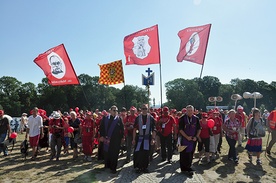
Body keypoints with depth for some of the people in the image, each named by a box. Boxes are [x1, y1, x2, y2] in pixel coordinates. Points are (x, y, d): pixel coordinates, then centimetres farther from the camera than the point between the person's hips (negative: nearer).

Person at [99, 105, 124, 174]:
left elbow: (122, 129, 1)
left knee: (114, 154, 3)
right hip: (107, 139, 2)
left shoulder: (119, 119, 0)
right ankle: (107, 165, 30)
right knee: (107, 153, 12)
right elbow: (101, 127, 5)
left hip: (116, 140, -2)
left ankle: (113, 168, 14)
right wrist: (101, 136, -2)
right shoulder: (105, 118, 4)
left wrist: (121, 137, -1)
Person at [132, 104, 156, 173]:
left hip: (148, 138, 0)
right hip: (139, 137, 0)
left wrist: (153, 138, -6)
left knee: (146, 153, 6)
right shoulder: (138, 118, 3)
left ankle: (145, 167, 21)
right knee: (138, 153, -3)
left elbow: (154, 129, 1)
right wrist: (134, 139, 1)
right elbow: (135, 129, 4)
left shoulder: (151, 118, 1)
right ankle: (138, 167, 12)